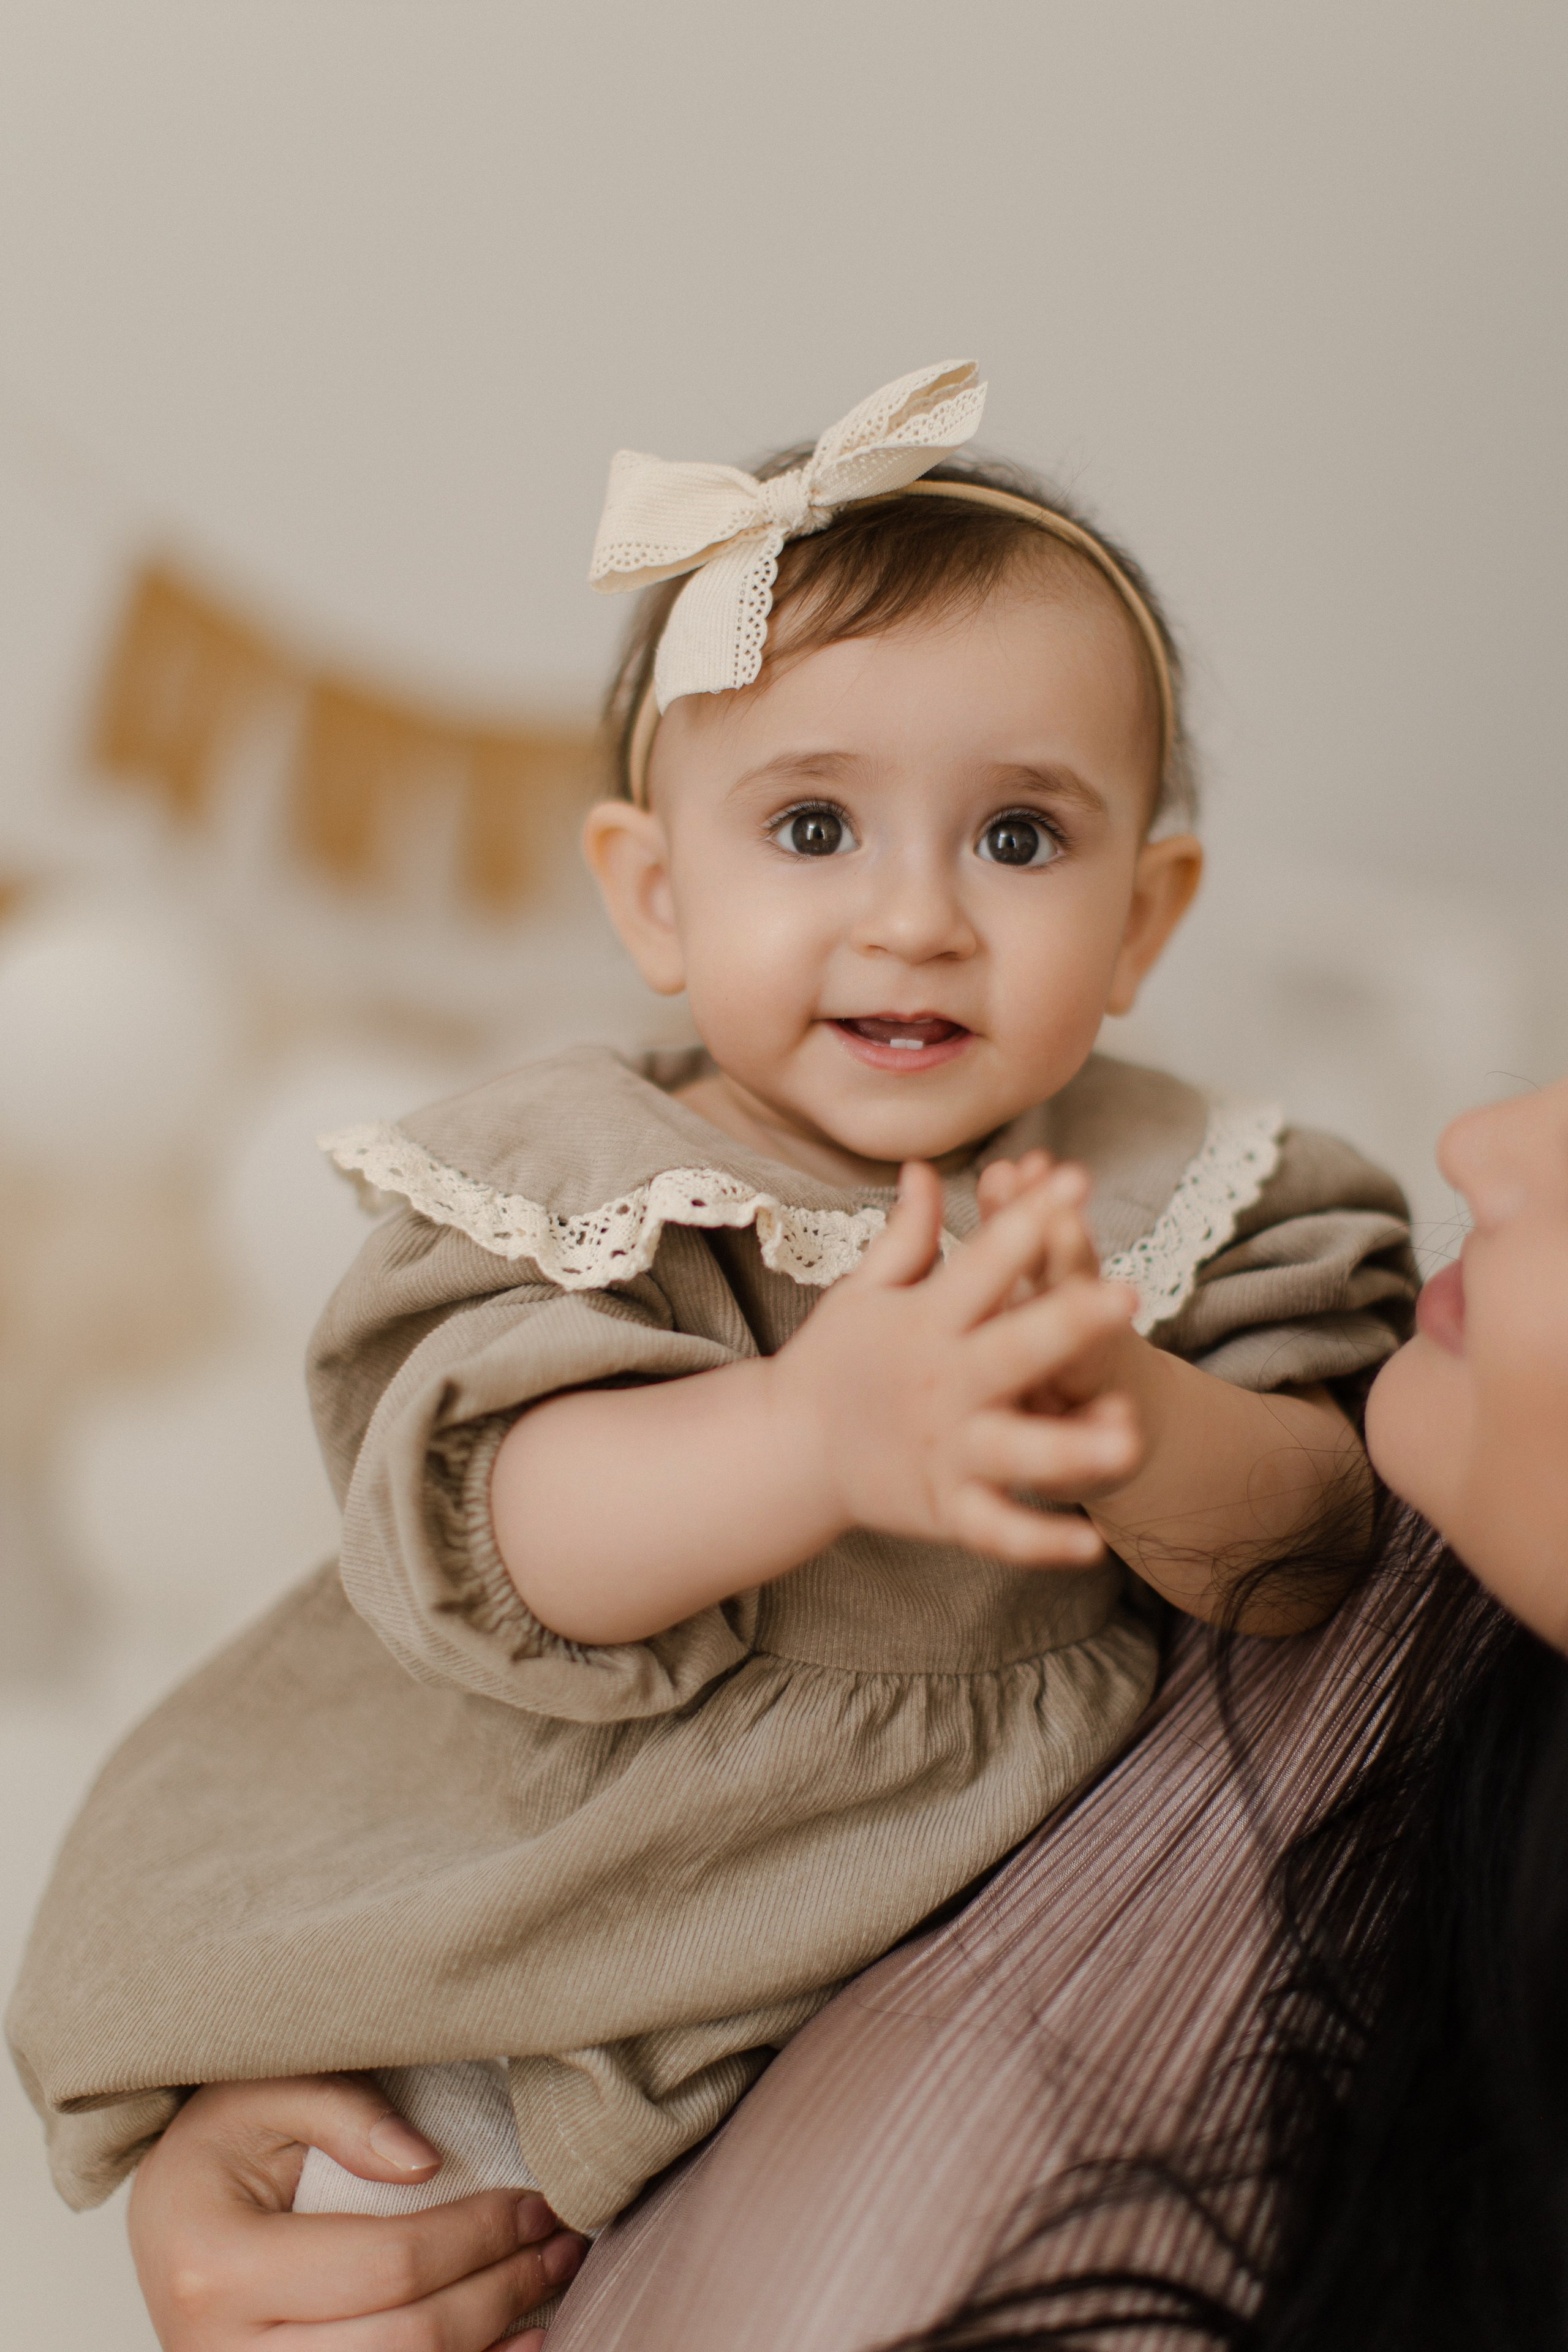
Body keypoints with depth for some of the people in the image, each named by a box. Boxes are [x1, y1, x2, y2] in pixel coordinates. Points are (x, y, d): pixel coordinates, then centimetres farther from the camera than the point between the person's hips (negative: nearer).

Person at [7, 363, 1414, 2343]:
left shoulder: (1186, 1198, -6)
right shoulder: (571, 1182, -14)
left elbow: (1310, 1547, -15)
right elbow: (512, 1543, -29)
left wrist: (1131, 1422, -38)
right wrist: (814, 1439, -48)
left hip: (1002, 1951, 3)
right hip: (538, 1988, -2)